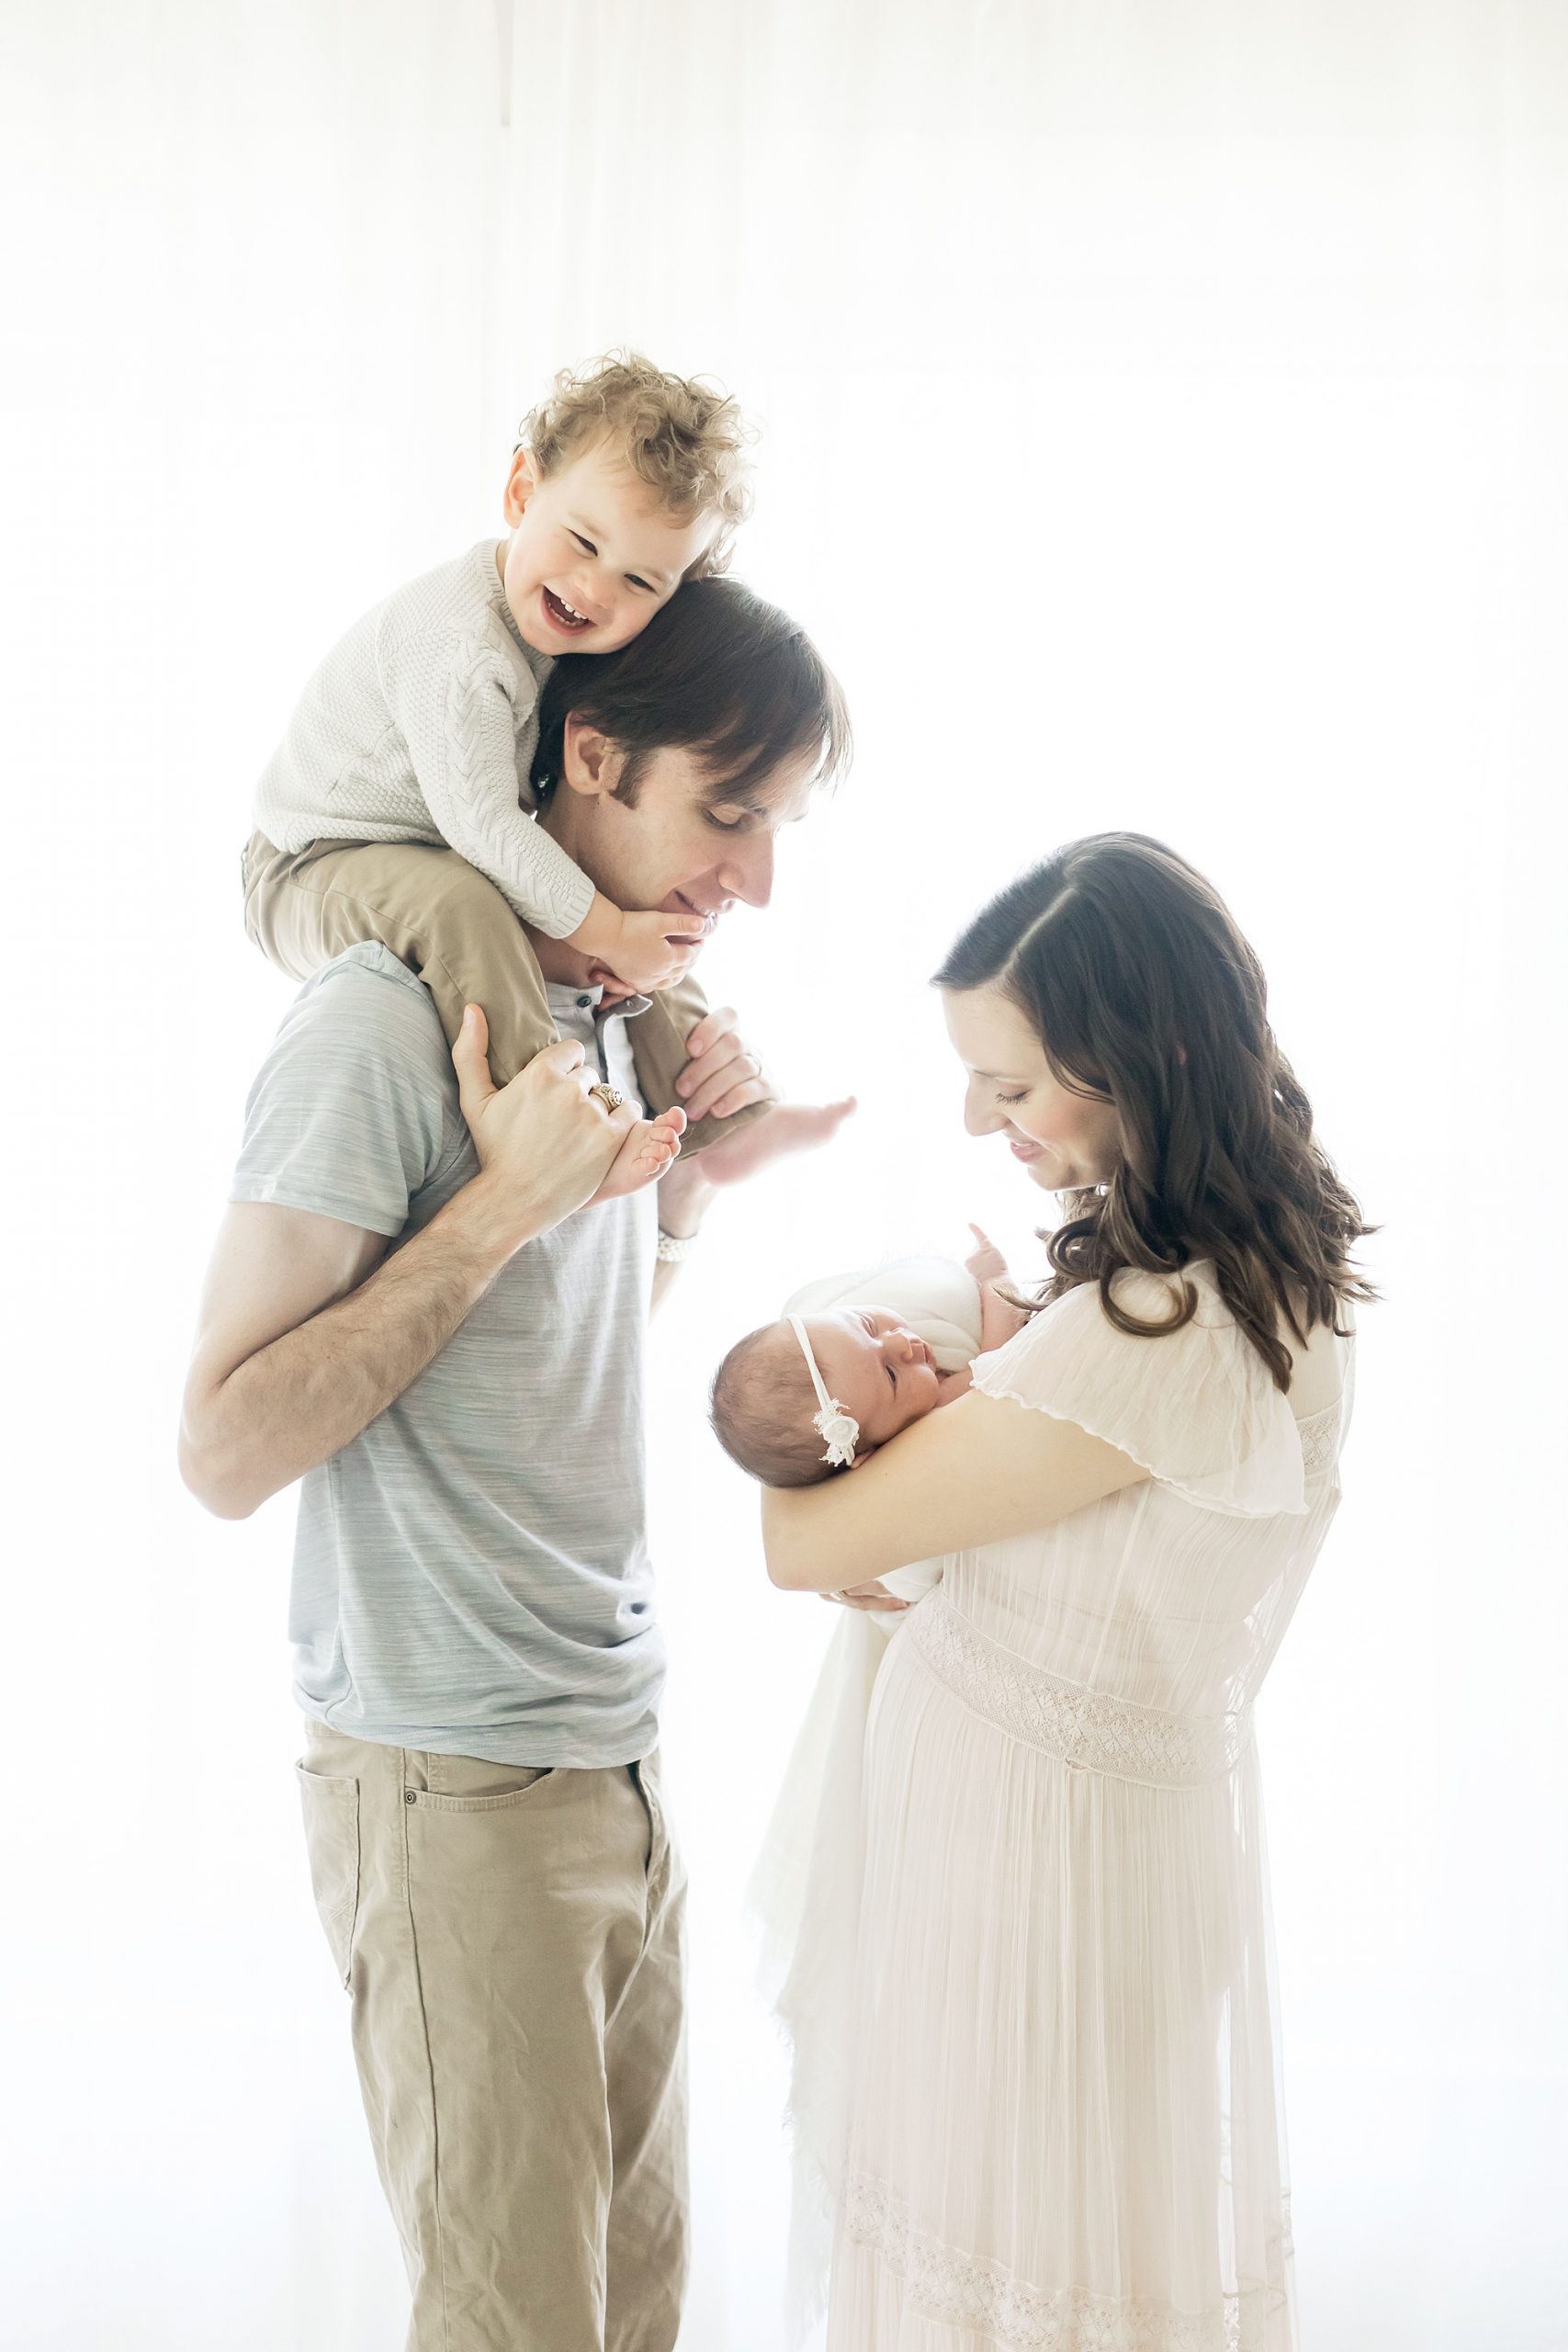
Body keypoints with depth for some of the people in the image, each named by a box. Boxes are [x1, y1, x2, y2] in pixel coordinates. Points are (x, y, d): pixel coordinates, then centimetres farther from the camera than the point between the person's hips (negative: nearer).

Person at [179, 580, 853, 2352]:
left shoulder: (609, 1008, 9)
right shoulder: (383, 1023, -17)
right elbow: (226, 1449, -19)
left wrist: (691, 1178, 3)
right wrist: (504, 1203, -22)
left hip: (615, 1750, 8)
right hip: (456, 1788, -8)